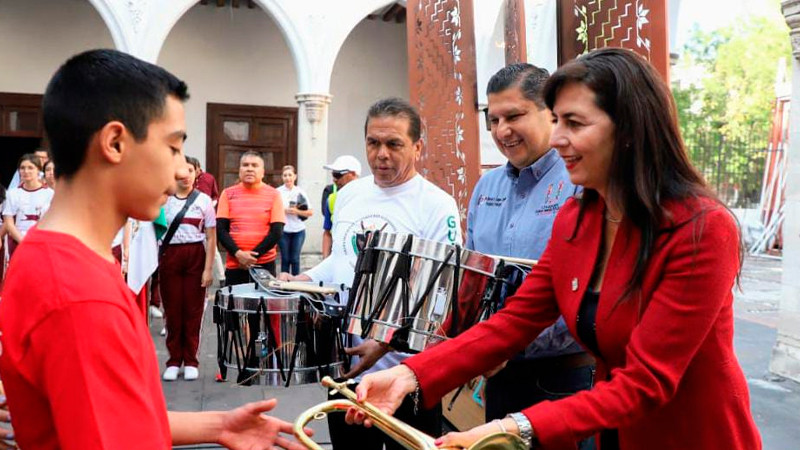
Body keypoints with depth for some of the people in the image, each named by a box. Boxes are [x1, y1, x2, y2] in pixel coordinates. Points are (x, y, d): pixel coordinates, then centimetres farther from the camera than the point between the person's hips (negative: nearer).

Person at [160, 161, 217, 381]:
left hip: (195, 255, 0)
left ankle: (190, 361, 15)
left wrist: (208, 269, -3)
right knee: (172, 309, 4)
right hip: (170, 255, 1)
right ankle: (174, 361, 16)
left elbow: (211, 238, 3)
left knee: (193, 310, 3)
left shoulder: (203, 200, 3)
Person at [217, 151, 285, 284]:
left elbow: (277, 232, -4)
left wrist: (253, 256, -10)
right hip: (234, 264, 1)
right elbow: (220, 229, 1)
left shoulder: (273, 195, 1)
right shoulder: (228, 194, 6)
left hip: (265, 264, -1)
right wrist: (238, 254, -13)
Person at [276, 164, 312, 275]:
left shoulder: (301, 192, 5)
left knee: (295, 259, 5)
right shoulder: (278, 192, 1)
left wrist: (297, 212, -11)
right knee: (285, 259, 4)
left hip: (298, 230, 1)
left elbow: (310, 212, 3)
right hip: (283, 230, -1)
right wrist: (284, 210, -15)